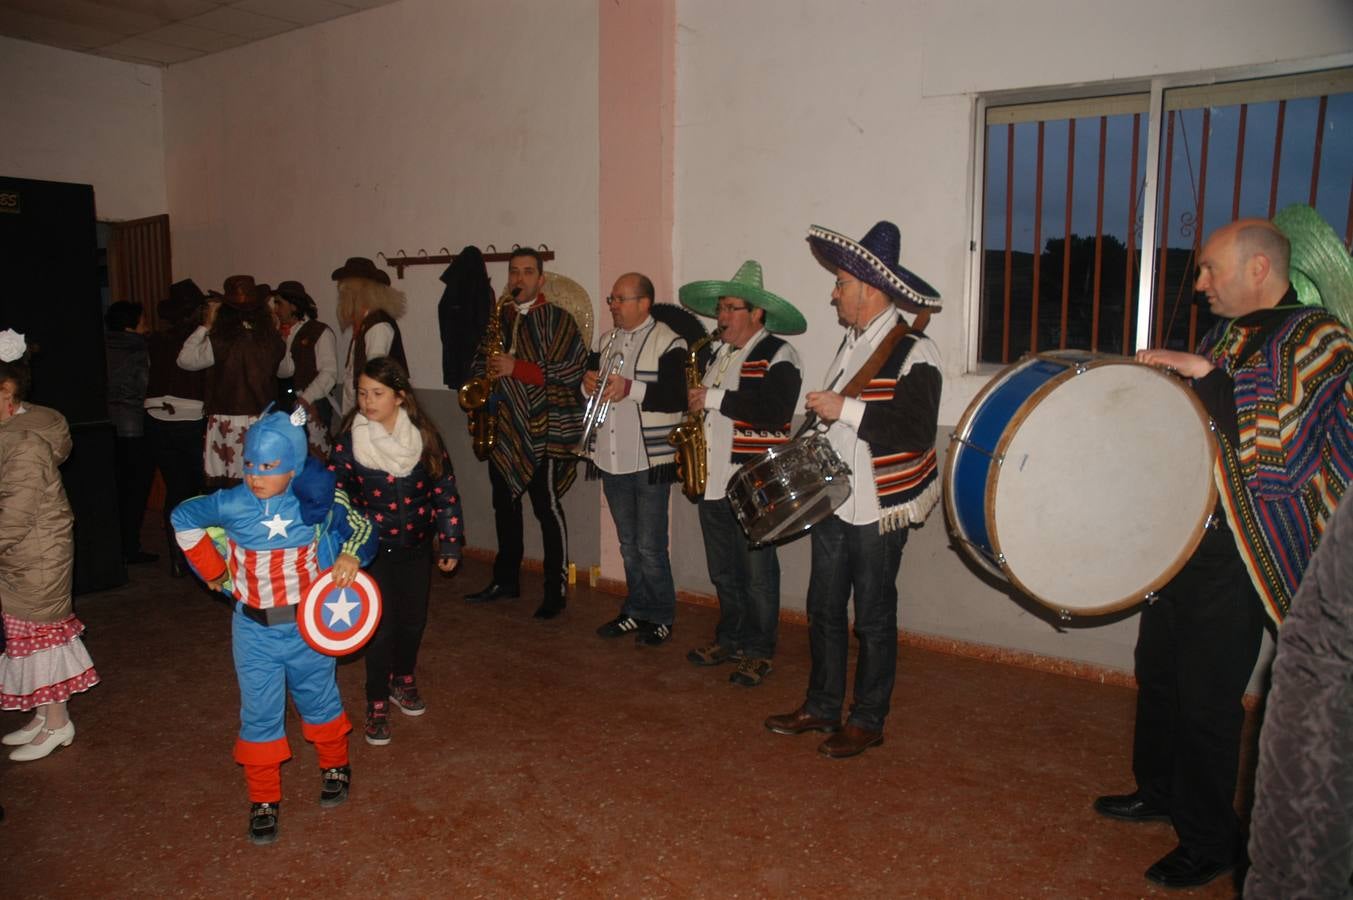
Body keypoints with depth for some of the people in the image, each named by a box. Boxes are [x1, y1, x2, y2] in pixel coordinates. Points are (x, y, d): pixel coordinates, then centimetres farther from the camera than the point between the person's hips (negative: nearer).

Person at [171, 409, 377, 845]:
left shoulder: (315, 502, -15)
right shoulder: (231, 504, -12)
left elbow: (361, 526, -4)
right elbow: (182, 518, 7)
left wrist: (352, 555, -25)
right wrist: (213, 569, 8)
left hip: (306, 623, 0)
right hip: (255, 631, 1)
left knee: (319, 699, 18)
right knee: (259, 715, 7)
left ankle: (335, 767, 42)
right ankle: (264, 800, 23)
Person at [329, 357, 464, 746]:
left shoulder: (424, 436, -7)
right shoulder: (350, 440, -11)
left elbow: (445, 491, -1)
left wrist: (451, 543, 0)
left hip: (416, 546, 2)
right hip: (373, 549, -2)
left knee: (413, 619, 14)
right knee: (381, 625, -2)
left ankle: (403, 680, 40)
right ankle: (376, 704, 16)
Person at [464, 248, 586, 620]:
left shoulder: (558, 320, -3)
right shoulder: (499, 317, 14)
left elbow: (573, 371, -14)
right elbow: (480, 362, 22)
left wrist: (516, 368, -19)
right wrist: (487, 371, -2)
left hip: (544, 429, -6)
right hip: (503, 428, 6)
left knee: (547, 507, -4)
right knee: (504, 503, 14)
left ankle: (556, 591, 5)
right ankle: (505, 579, 27)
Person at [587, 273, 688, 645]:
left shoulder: (668, 342, -9)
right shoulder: (607, 340, 14)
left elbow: (677, 398, -18)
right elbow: (595, 384, 21)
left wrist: (630, 387, -24)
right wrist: (588, 383, -2)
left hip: (650, 460, -7)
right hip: (612, 459, 7)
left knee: (650, 547, 0)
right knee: (629, 545, 16)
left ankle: (660, 617, 15)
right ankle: (636, 611, 29)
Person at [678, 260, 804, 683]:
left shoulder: (778, 354, -9)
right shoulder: (716, 354, 16)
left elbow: (775, 410, -23)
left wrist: (715, 399, -20)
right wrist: (693, 403, 7)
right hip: (713, 481, 8)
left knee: (757, 575, 2)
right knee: (723, 573, 17)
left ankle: (759, 652, 15)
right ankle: (729, 640, 31)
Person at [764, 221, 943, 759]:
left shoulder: (912, 352, -15)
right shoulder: (851, 344, 12)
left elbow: (918, 432, -26)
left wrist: (845, 409, -26)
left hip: (878, 509, -8)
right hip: (833, 501, 8)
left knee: (873, 619, 5)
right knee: (823, 608, 14)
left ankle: (868, 721, 21)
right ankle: (821, 707, 29)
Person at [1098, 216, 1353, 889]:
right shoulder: (1224, 335, 13)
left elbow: (1275, 448, -21)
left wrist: (1207, 375, -21)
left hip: (1242, 553, -8)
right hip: (1183, 531, 8)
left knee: (1207, 696, -2)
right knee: (1158, 669, 17)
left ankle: (1209, 842, 16)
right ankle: (1159, 790, 37)